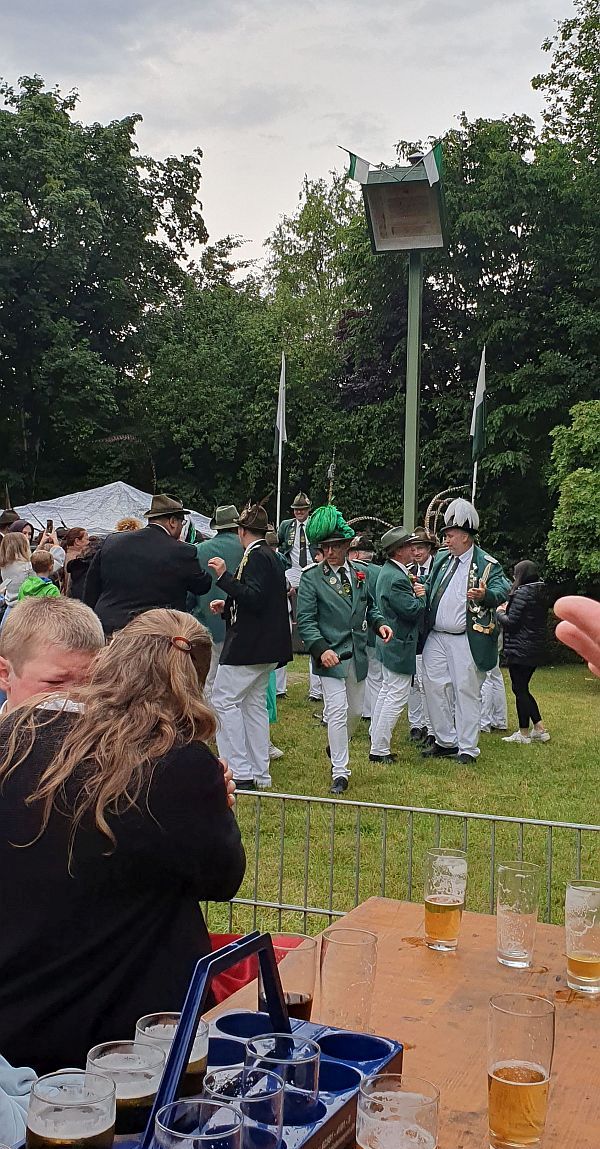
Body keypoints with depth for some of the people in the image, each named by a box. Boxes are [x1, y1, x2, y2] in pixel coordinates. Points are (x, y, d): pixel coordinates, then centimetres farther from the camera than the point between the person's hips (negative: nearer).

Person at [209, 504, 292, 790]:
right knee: (254, 704, 13)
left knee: (224, 700, -6)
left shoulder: (256, 557, -14)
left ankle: (240, 772, -8)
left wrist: (224, 577, -27)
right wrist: (228, 606, 23)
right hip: (265, 647, 10)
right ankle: (259, 774, 17)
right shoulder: (271, 557, 16)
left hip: (249, 645, -10)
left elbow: (255, 598, -25)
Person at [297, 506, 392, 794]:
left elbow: (369, 607, 19)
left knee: (355, 710, 15)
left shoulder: (359, 573, 6)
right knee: (338, 711, -9)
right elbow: (305, 620, -11)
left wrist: (379, 623, -2)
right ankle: (340, 772, 0)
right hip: (330, 656, -5)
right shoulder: (311, 577, -8)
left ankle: (337, 747, 43)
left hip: (357, 655, 5)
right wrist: (321, 649, -25)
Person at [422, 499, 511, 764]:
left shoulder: (487, 564, -5)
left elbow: (502, 589, -15)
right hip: (436, 638, 6)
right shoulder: (441, 559, 14)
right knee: (435, 687, 7)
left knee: (467, 692, 1)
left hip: (466, 640, -6)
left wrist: (485, 595, -34)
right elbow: (431, 589, 25)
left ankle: (467, 749, 10)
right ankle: (446, 741, 20)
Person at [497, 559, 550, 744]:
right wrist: (509, 610, 15)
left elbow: (510, 622, -18)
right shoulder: (541, 594, 11)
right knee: (522, 688, 17)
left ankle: (524, 733, 7)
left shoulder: (522, 593, -16)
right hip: (536, 650, 9)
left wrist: (500, 612, 3)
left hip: (520, 650, -9)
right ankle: (539, 729, 16)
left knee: (520, 689, 1)